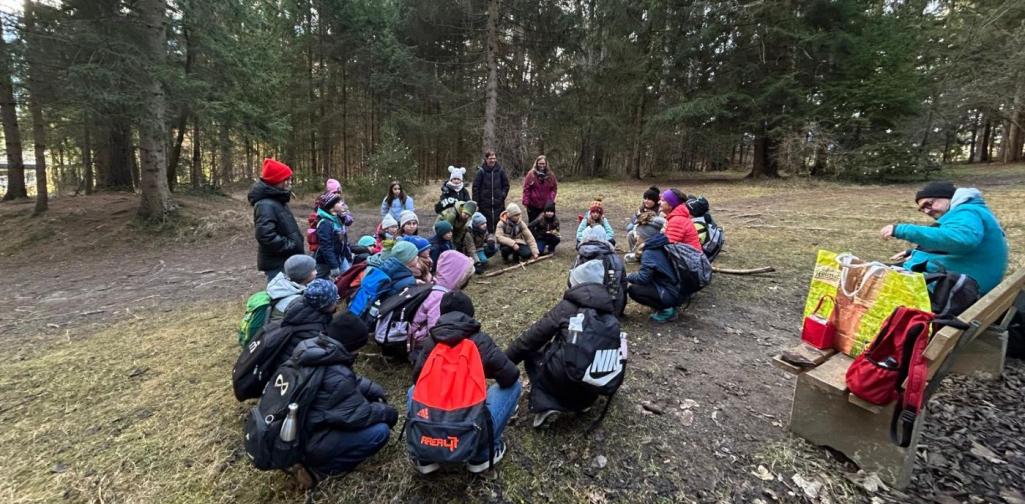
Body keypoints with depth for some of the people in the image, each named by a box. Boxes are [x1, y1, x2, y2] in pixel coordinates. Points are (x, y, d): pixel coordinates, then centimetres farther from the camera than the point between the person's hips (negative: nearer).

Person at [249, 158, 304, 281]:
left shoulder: (278, 201, 14)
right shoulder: (265, 205, -19)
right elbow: (266, 236, -29)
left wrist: (298, 242, 10)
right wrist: (291, 245, -20)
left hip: (286, 260, 10)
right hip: (276, 264, -10)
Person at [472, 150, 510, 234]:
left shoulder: (500, 170, 2)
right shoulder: (481, 171, -4)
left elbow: (506, 185, 12)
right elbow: (475, 187, -4)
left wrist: (503, 195, -1)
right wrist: (476, 203, -7)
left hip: (499, 204, 2)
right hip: (485, 204, -2)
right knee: (486, 225, 2)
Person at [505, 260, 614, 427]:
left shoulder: (568, 306, -5)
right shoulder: (609, 310, 9)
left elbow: (533, 336, -2)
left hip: (565, 377, -5)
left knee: (530, 350, 17)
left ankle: (545, 404, -1)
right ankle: (581, 401, 14)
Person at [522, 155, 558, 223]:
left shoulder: (550, 175, 4)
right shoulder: (531, 174, -4)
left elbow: (554, 188, 9)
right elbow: (526, 189, -5)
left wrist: (551, 199, -5)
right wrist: (526, 202, -9)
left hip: (546, 205, 2)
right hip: (533, 205, -2)